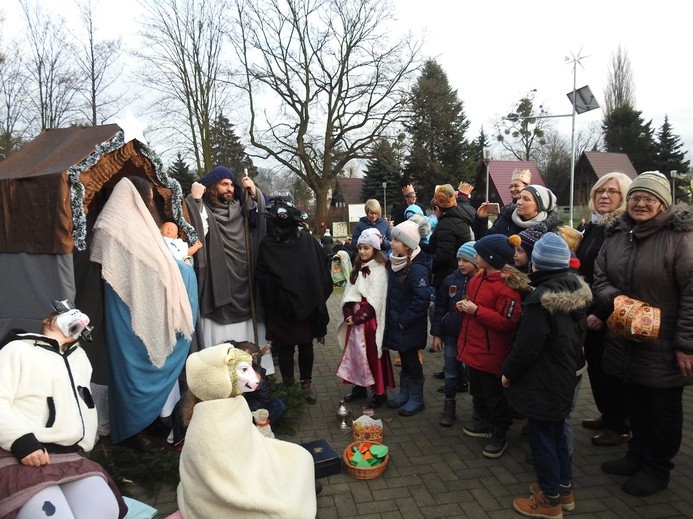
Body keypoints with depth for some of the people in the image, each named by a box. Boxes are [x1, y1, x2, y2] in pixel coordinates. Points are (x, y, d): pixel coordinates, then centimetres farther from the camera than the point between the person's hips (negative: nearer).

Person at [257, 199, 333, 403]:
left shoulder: (307, 241, -3)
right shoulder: (267, 245, -6)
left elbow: (321, 269, -1)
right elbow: (263, 279, -10)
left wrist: (318, 297, -5)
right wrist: (271, 301, -17)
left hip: (307, 305, 1)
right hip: (281, 308, -1)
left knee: (306, 345, 14)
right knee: (285, 347, 10)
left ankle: (307, 383, 31)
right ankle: (288, 385, 26)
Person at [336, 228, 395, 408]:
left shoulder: (379, 270, -9)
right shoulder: (358, 268, 12)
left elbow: (374, 301, -15)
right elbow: (349, 294, 7)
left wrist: (358, 317, -15)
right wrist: (349, 314, -6)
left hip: (370, 320, -7)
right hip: (354, 320, 7)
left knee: (373, 356, -1)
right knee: (355, 353, 13)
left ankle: (379, 393, 9)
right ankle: (359, 387, 26)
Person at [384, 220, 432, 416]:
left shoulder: (417, 269, -22)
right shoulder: (395, 263, 4)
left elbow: (422, 299, -27)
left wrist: (404, 320, -20)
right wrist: (393, 319, 9)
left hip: (409, 327, -7)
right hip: (395, 324, 7)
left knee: (411, 361, 7)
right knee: (404, 359, 19)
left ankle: (416, 399, 23)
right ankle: (404, 394, 34)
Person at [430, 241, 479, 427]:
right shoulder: (450, 281, -1)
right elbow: (440, 308, 3)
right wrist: (436, 334, 3)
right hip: (451, 335, 2)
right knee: (451, 373, 11)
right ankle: (449, 407, 26)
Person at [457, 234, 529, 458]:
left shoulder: (507, 286, -23)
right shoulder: (481, 277, 4)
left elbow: (507, 322, -27)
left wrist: (475, 310, -27)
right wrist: (464, 305, -1)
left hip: (491, 353, -9)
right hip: (473, 346, 9)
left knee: (494, 394, 7)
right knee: (476, 389, 23)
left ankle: (499, 435, 25)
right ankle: (485, 423, 42)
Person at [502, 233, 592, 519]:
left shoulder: (541, 299, -26)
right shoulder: (576, 290, 0)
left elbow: (527, 346, -23)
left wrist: (508, 372, -10)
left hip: (541, 383, -8)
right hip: (565, 377, 8)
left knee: (541, 437, 6)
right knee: (557, 432, 22)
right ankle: (564, 489, 36)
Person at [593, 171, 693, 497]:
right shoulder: (616, 234, 5)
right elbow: (599, 279, 10)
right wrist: (615, 297, -12)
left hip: (664, 346, -5)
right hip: (625, 341, 5)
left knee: (664, 409, 12)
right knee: (635, 403, 18)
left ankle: (657, 469, 31)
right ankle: (637, 455, 39)